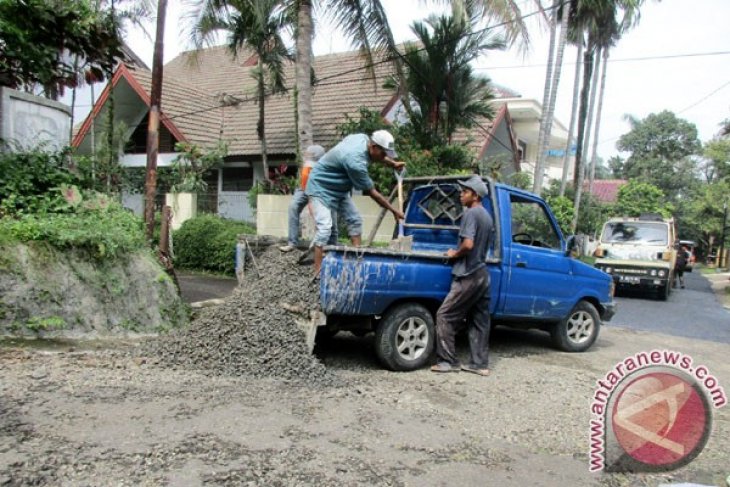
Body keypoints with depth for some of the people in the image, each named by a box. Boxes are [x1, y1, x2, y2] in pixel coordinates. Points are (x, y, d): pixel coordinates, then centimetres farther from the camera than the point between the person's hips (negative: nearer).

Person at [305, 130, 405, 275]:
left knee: (354, 220, 8)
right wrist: (394, 210, -18)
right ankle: (318, 272, -19)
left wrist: (393, 164, 17)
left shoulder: (363, 138, -11)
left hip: (338, 188, 10)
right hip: (320, 187, -10)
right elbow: (372, 192, -25)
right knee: (324, 227, -20)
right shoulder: (355, 161, -36)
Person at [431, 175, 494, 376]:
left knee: (445, 316, -2)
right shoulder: (487, 216, 16)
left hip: (468, 276, -9)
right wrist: (460, 253, 14)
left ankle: (448, 361, 1)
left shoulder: (471, 213, -13)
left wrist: (454, 254, -7)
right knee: (479, 321, 11)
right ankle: (480, 364, 15)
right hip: (482, 274, 9)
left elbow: (468, 244, -24)